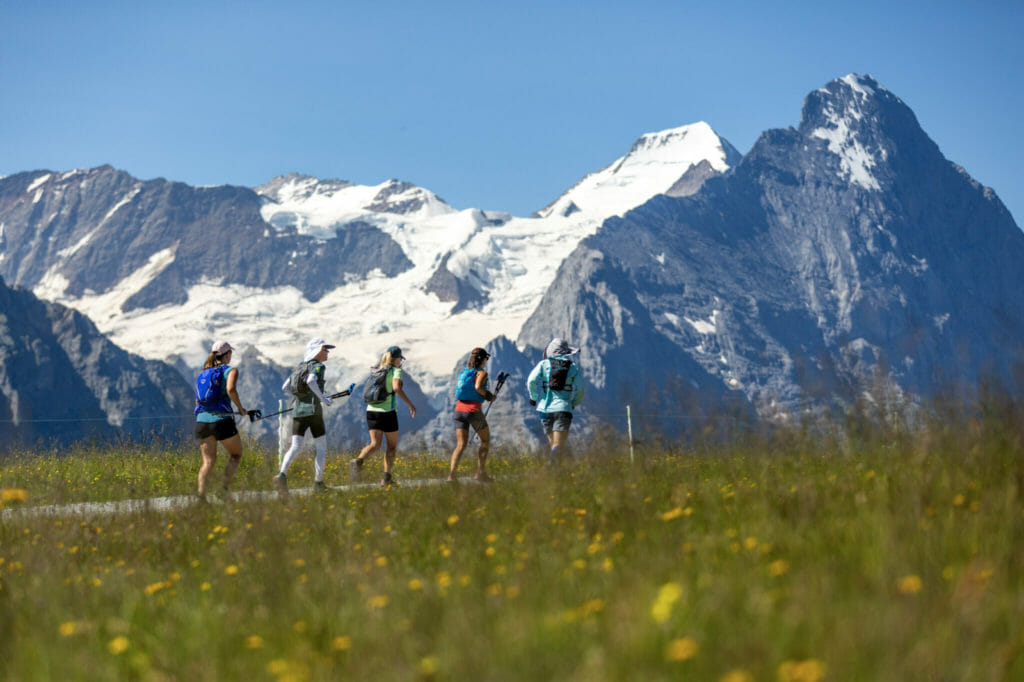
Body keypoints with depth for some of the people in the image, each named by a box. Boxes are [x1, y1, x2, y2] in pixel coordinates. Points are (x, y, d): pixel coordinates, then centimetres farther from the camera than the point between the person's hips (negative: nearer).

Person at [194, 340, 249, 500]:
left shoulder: (203, 373, 19)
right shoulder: (230, 370, 1)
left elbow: (198, 401, 19)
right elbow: (231, 389, -19)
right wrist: (241, 409, -7)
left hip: (201, 421, 5)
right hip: (222, 420, -5)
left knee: (209, 461, 8)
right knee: (235, 455, 15)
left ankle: (201, 493, -13)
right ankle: (225, 487, -6)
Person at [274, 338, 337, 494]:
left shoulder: (300, 367, 18)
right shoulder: (318, 366, -4)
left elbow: (285, 387, 18)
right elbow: (311, 381, -25)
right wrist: (323, 398, -15)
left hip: (297, 411, 6)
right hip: (313, 411, -6)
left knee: (295, 447, -2)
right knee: (321, 447, 9)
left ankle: (282, 474, -26)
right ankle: (318, 482, 7)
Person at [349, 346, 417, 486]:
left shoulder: (377, 371, 14)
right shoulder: (396, 371, -5)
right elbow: (397, 388, -23)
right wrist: (410, 404, -17)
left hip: (371, 410, 5)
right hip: (387, 411, -5)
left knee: (375, 445, 1)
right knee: (392, 445, 12)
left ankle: (358, 461, -29)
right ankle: (386, 477, 8)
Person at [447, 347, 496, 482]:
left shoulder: (463, 372, 16)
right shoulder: (482, 372, -4)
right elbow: (478, 387, -23)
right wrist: (488, 395, -5)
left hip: (459, 410, 5)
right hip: (474, 411, -5)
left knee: (461, 444, 1)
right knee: (486, 440, 15)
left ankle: (451, 473, -18)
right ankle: (481, 472, 11)